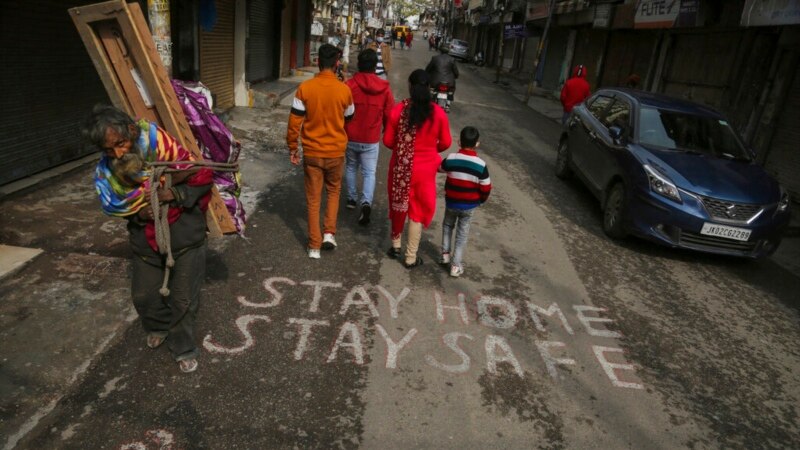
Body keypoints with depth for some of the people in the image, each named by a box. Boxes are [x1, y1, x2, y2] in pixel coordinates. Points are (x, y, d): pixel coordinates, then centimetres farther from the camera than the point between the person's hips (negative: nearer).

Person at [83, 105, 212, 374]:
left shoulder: (161, 146, -25)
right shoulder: (106, 170, -13)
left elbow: (203, 176, -17)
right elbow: (113, 206, 1)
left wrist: (175, 194, -32)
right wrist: (138, 213, -18)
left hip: (183, 234, -4)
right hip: (145, 238, 4)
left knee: (183, 298, 6)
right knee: (144, 295, 18)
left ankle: (183, 349, 28)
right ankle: (158, 327, 50)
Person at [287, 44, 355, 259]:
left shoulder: (305, 88, -9)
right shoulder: (344, 89, -8)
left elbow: (295, 121, -7)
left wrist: (292, 148, 5)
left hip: (312, 152, 0)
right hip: (336, 151, 0)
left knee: (313, 199, 10)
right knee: (333, 191, 23)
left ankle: (314, 246, 14)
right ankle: (329, 233, 14)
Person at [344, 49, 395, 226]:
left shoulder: (349, 85, -12)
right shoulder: (384, 88, -6)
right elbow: (389, 115, 0)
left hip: (350, 137, 0)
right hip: (371, 140, 0)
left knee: (350, 167, 22)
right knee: (369, 173, 8)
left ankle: (352, 198, 32)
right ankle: (366, 202, -12)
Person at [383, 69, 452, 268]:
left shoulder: (398, 110, -11)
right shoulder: (438, 113, -10)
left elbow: (388, 141, -5)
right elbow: (446, 143, -1)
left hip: (400, 167, 1)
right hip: (424, 169, -1)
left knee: (399, 205, 21)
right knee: (417, 211, 10)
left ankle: (396, 245, 35)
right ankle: (411, 257, 19)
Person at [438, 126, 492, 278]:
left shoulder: (450, 159, -12)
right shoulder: (481, 165, -15)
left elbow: (440, 168, 9)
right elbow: (486, 188, -8)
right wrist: (481, 200, 11)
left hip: (451, 202, 1)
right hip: (469, 206, -1)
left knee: (447, 225, 27)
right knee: (462, 233, 12)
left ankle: (445, 254, 25)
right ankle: (455, 265, 13)